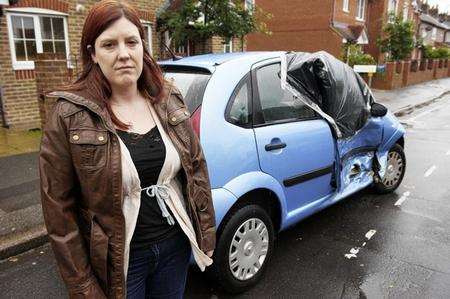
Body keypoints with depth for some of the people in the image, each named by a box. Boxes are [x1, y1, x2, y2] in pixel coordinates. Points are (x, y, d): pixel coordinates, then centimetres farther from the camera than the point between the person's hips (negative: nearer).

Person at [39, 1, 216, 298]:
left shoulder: (169, 99, -4)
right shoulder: (69, 116, -15)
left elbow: (196, 169, 2)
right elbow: (59, 208, -11)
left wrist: (205, 234, 4)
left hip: (176, 244, 4)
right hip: (120, 261, -3)